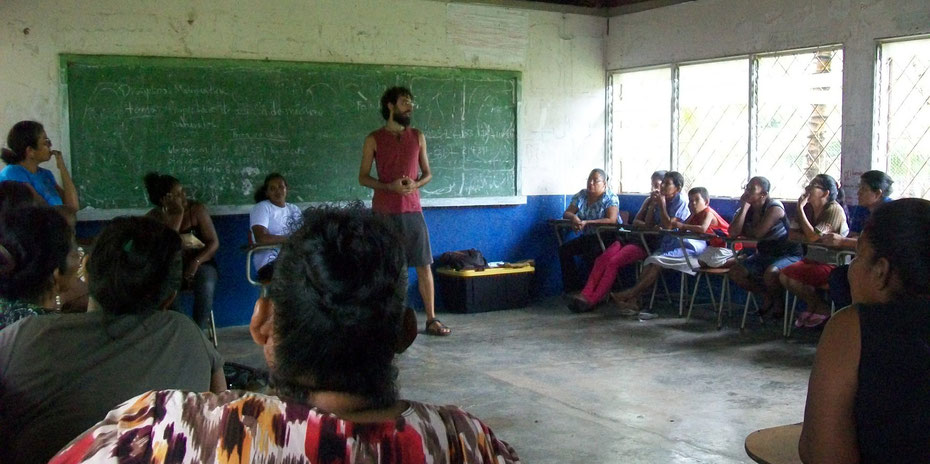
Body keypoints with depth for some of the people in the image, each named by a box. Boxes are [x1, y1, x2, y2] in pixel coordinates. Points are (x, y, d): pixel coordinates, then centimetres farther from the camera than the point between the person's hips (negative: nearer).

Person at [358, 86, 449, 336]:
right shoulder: (374, 139, 1)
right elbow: (363, 177, 1)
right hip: (384, 212, -2)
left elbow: (427, 173, 14)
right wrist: (390, 186, -14)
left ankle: (431, 320, 6)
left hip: (412, 210, 2)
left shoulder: (418, 137, 10)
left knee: (424, 266, 0)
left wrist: (415, 184, -8)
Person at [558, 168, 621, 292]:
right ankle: (572, 288, -9)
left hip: (607, 237, -6)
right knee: (564, 249, -14)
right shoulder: (582, 195, 7)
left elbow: (612, 220, -24)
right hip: (588, 236, 6)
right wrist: (573, 218, -22)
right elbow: (566, 213, 5)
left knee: (591, 252, -35)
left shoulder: (610, 197, -9)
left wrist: (586, 222, -31)